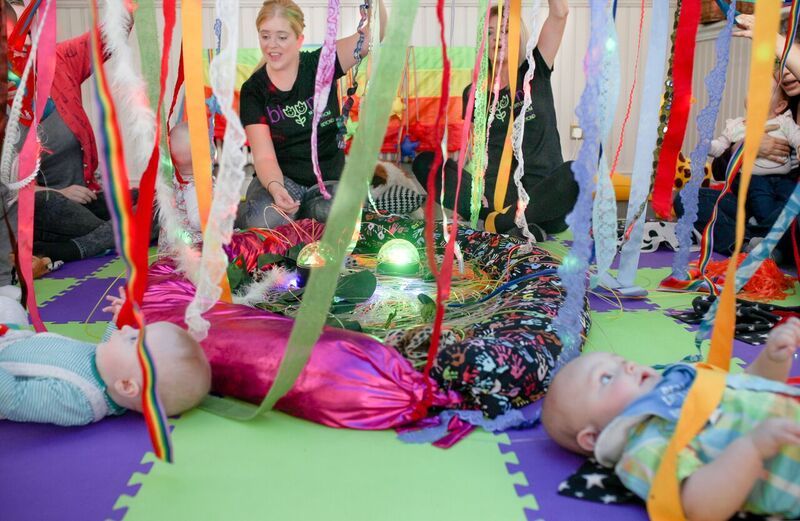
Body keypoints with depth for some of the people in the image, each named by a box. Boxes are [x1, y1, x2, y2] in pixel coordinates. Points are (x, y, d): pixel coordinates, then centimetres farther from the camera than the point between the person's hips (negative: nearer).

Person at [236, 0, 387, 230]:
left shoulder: (320, 65, -2)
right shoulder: (253, 90, -3)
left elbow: (372, 35, -17)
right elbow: (264, 156, -10)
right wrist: (274, 187, -32)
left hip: (327, 179, 1)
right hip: (280, 178, 0)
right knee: (267, 220, -34)